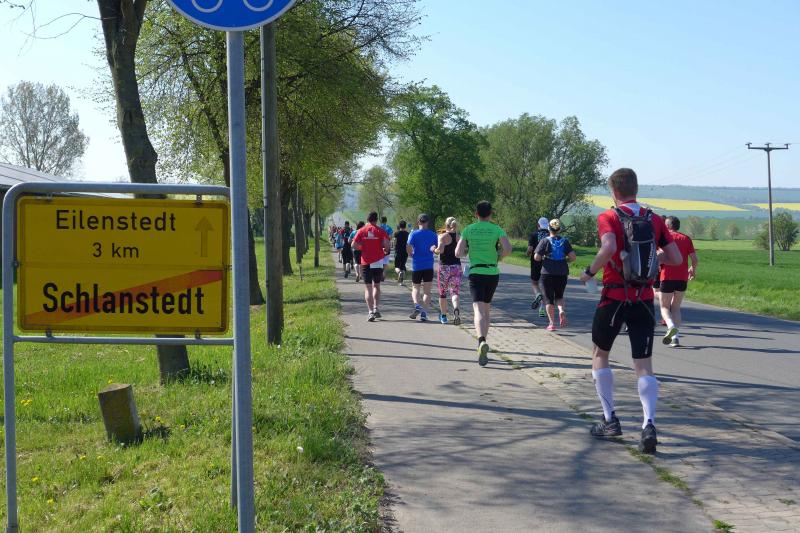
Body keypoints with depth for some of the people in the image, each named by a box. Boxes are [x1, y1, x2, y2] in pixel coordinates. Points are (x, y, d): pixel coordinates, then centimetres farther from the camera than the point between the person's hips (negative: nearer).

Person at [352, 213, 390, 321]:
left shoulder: (361, 231, 0)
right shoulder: (380, 231, -3)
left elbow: (354, 245, -5)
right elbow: (386, 244, -13)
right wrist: (385, 250, 9)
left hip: (366, 262, 0)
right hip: (378, 262, 0)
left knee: (368, 288, 2)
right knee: (376, 286, 18)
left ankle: (371, 312, -8)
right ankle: (376, 308, 6)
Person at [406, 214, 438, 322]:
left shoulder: (414, 234, -3)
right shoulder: (433, 235, 3)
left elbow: (408, 247, -15)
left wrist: (411, 255, 4)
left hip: (416, 265, -1)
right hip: (429, 266, 1)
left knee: (415, 288, 11)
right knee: (427, 291, 5)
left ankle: (417, 305, -16)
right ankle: (424, 313, -5)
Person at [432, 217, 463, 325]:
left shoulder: (443, 236, -8)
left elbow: (440, 250, -23)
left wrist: (434, 249, -3)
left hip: (444, 267, -2)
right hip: (457, 266, 2)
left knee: (442, 292, 13)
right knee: (454, 292, 0)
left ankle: (443, 316, 22)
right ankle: (456, 309, -29)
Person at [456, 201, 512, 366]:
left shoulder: (468, 230, 1)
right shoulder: (497, 229, -1)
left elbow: (458, 253, -3)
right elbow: (508, 249, -14)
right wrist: (499, 256, 6)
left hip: (475, 273, -1)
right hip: (493, 273, 1)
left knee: (479, 310, -12)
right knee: (487, 308, 20)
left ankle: (482, 341, -36)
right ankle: (482, 341, 23)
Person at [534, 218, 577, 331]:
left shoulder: (545, 241, -5)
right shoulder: (565, 241, 2)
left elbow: (536, 257, -11)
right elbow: (573, 257, -4)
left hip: (548, 273, -2)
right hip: (562, 273, 2)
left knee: (549, 298, 6)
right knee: (559, 296, 19)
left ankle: (552, 323, 2)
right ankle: (561, 311, -11)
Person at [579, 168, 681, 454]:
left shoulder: (608, 217, -7)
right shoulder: (654, 220, 6)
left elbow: (609, 248, -27)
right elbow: (676, 258, 4)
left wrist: (590, 271, -12)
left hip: (614, 297, -3)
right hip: (645, 300, 3)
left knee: (600, 355, 19)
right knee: (644, 366, 3)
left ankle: (610, 420, 18)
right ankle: (649, 424, -17)